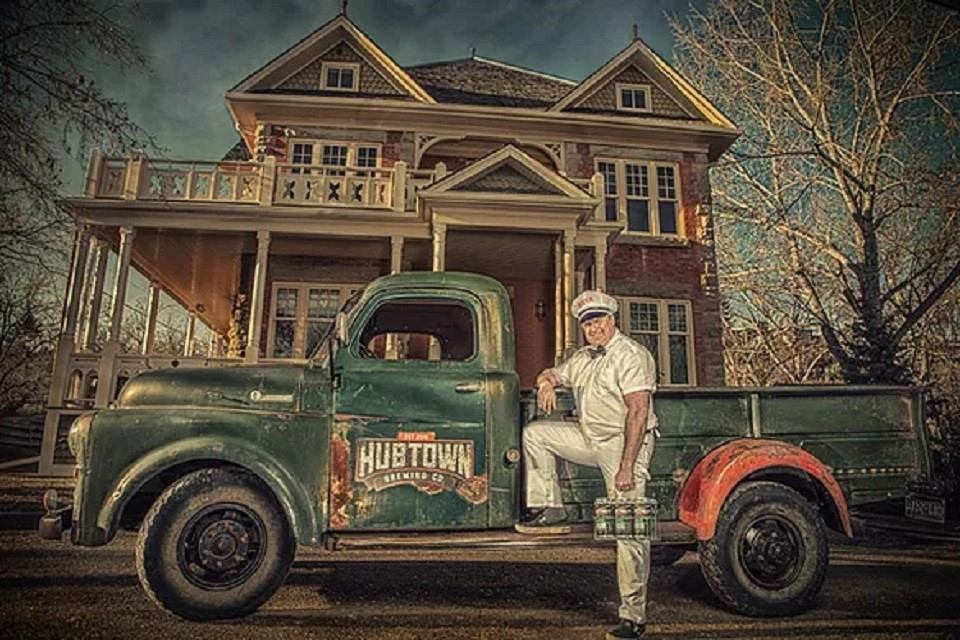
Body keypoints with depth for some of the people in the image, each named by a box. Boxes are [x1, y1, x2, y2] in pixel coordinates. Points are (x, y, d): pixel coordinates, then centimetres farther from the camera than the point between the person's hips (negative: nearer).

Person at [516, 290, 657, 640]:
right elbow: (553, 373, 27)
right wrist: (547, 382, -1)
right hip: (590, 438, 8)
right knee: (535, 433, 1)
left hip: (624, 444, -8)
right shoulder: (582, 358, 12)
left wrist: (626, 467, -26)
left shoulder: (631, 355, -14)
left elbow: (638, 412, -21)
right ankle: (549, 510, 4)